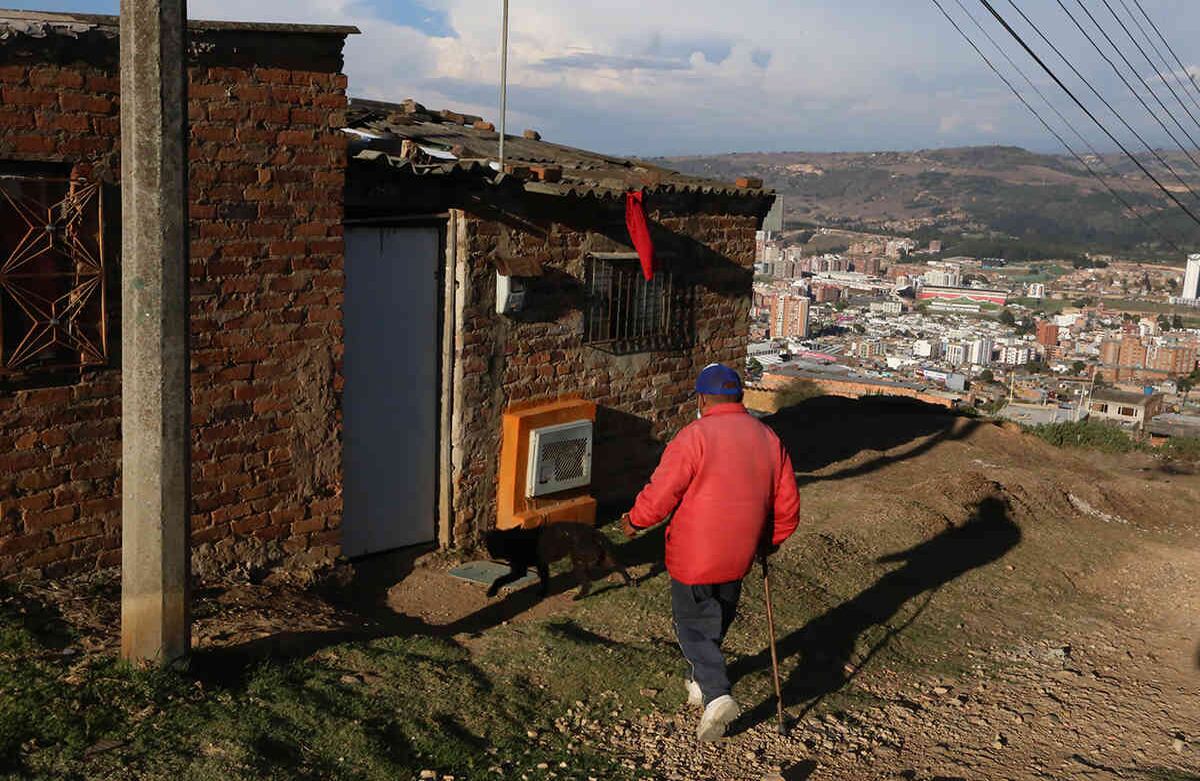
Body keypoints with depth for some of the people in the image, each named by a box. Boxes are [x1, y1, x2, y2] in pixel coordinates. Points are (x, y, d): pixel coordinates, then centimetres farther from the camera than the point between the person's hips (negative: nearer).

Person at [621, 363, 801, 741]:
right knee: (718, 619, 23)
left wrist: (634, 521, 2)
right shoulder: (769, 439, 2)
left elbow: (660, 494, -16)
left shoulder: (694, 437, -17)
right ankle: (702, 681, 41)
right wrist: (768, 542, 21)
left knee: (692, 625, 7)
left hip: (694, 556, -5)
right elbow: (788, 507, 6)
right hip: (739, 555, 6)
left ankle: (717, 695, -9)